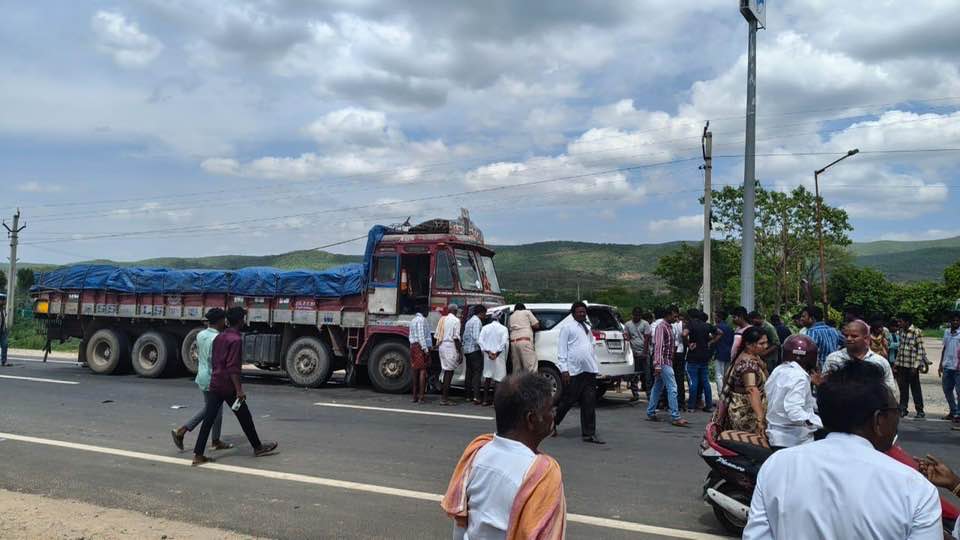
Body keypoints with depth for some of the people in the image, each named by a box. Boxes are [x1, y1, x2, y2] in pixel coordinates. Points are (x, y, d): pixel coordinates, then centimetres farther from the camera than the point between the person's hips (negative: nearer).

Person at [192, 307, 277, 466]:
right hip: (228, 386, -8)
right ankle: (258, 447, 20)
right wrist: (239, 389, -21)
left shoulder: (219, 337, 11)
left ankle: (198, 454, 1)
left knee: (209, 419, 4)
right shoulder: (236, 339, -15)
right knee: (244, 417, 6)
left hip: (214, 384, 8)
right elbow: (233, 367, -21)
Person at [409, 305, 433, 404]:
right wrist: (425, 348, -19)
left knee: (416, 371, 11)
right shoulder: (421, 319, -10)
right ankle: (421, 397, -13)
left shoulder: (413, 320, 19)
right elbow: (421, 335, -18)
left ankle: (415, 396, 13)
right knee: (422, 371, -9)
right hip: (421, 346, -10)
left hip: (413, 346, 10)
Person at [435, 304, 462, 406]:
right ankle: (444, 398, -3)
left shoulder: (442, 319, 14)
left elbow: (436, 334, 13)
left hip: (441, 346, 7)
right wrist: (459, 352, -9)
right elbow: (456, 337, -11)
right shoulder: (456, 320, -6)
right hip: (450, 347, -7)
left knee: (446, 371, 15)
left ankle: (444, 395, 18)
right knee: (449, 372, -3)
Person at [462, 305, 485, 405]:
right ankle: (476, 397, -20)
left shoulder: (469, 321, 20)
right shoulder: (477, 321, -9)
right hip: (474, 350, -9)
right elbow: (476, 337, -19)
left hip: (467, 350, 9)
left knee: (469, 372, 12)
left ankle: (469, 396, 14)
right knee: (477, 372, -11)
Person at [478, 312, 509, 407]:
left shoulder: (485, 328, 8)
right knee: (498, 377, 1)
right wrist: (497, 353, -15)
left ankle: (485, 400, 11)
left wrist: (488, 352, -9)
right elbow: (504, 342, -14)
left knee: (487, 376, 12)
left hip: (488, 354, 3)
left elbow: (480, 341, -5)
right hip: (499, 355, -3)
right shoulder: (503, 328, 0)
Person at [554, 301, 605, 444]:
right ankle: (552, 424, 23)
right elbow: (562, 349, -7)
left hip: (589, 371, 6)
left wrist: (595, 365, 14)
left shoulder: (586, 326, 17)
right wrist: (564, 369, -14)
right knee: (567, 401, 2)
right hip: (573, 371, -6)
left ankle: (589, 434, 8)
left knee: (589, 403, 4)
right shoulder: (567, 327, -3)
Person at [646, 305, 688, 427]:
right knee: (672, 388, -11)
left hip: (668, 362, 10)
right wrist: (658, 365, -25)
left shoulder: (669, 326, 17)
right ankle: (675, 417, -10)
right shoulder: (661, 326, -13)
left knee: (658, 388, 12)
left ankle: (650, 413, 18)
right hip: (664, 362, -10)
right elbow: (658, 346, -20)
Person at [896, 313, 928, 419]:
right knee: (903, 388, 10)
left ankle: (920, 410, 15)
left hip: (912, 366, -6)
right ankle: (903, 409, 18)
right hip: (901, 366, 6)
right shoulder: (901, 332, 9)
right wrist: (896, 364, 13)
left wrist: (915, 366, -15)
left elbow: (920, 350, -11)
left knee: (915, 389, 4)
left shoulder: (916, 332, -11)